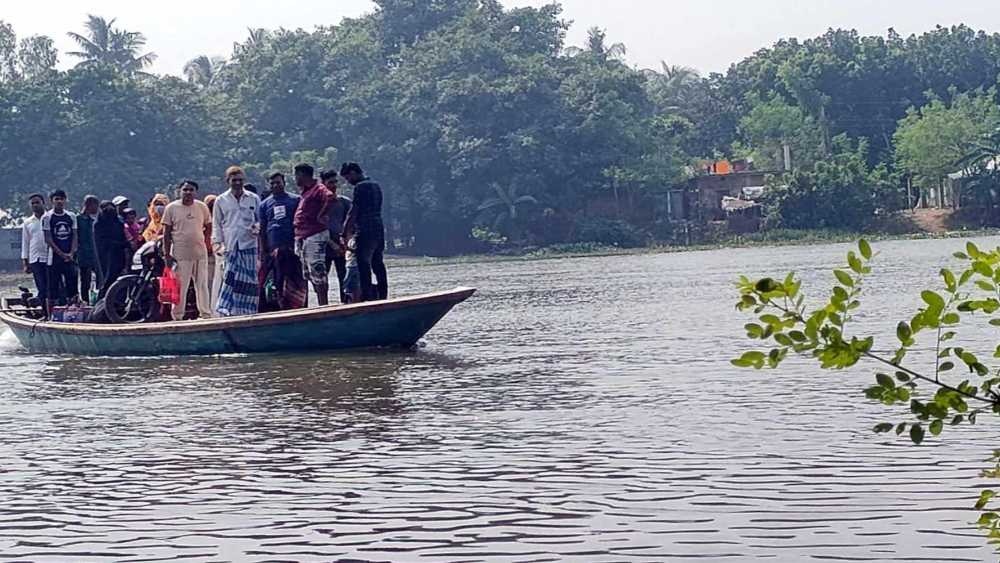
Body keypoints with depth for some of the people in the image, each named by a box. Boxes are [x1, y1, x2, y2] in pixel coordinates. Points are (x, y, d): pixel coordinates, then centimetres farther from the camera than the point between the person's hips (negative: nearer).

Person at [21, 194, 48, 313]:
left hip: (49, 258, -2)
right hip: (35, 259, 2)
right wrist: (25, 263, 8)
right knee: (41, 290, 1)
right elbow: (25, 243, 13)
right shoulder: (28, 223, 11)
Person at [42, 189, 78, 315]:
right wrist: (62, 254, -13)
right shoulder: (47, 217, -3)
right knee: (53, 289, -2)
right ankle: (50, 315, 1)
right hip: (54, 257, -4)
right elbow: (48, 239, -7)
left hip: (70, 257, 4)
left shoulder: (71, 216, 9)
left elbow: (74, 236, 8)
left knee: (72, 286, 1)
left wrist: (71, 253, -8)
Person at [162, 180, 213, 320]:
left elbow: (209, 227, 19)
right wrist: (167, 254, -5)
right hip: (180, 254, -3)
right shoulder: (171, 208, -1)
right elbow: (166, 233, -1)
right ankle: (178, 317, 3)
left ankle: (205, 314, 15)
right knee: (180, 287, -2)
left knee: (202, 285, 8)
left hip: (200, 252, 3)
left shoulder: (202, 207, 8)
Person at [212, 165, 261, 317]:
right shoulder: (221, 201, 10)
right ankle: (226, 309, -10)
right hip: (230, 247, -1)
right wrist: (217, 244, 4)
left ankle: (247, 311, 5)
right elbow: (217, 225, 13)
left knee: (249, 280, -1)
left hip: (249, 244, 1)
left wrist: (257, 227, -7)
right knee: (230, 279, -10)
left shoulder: (253, 199, 9)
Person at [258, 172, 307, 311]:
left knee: (297, 280, -5)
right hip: (273, 249, 2)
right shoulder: (265, 204, 14)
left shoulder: (295, 200, 7)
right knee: (275, 282, 2)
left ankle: (299, 308, -3)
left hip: (292, 247, -2)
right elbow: (262, 231, 14)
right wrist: (262, 252, 6)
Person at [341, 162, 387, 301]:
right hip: (379, 229, 9)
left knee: (364, 265, -7)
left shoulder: (360, 187, -10)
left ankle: (368, 296, -11)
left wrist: (345, 233, -7)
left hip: (365, 232, -9)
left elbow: (353, 213, -11)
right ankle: (383, 295, 13)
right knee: (378, 264, 12)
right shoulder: (376, 185, 17)